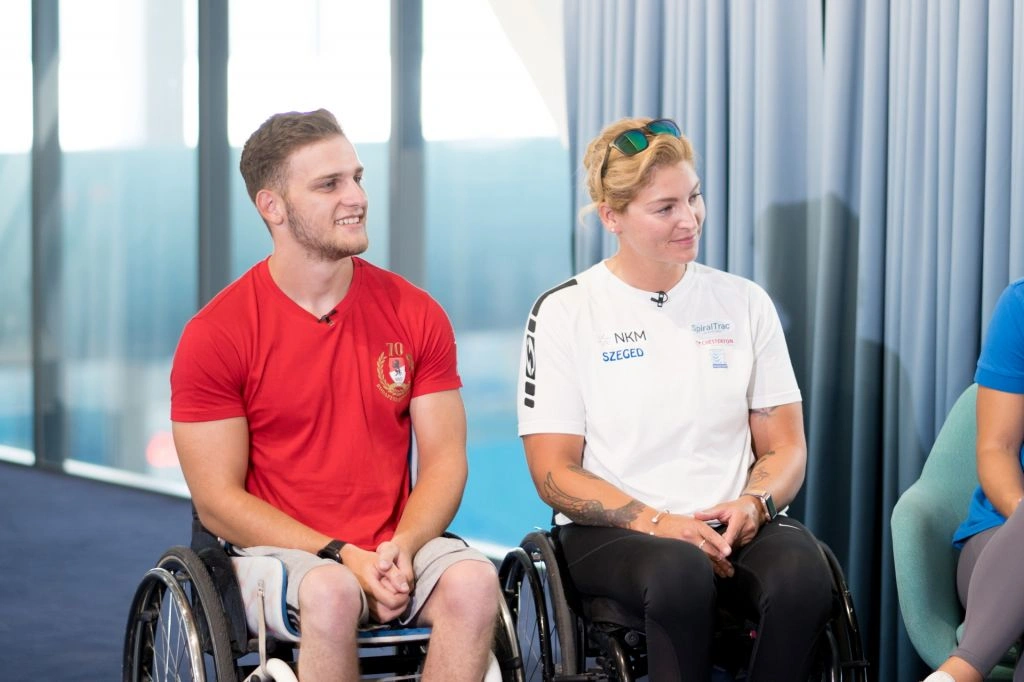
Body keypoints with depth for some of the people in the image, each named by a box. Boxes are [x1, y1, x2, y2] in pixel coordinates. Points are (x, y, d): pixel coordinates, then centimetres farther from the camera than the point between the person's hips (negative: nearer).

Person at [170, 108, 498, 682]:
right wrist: (341, 556, -16)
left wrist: (402, 546, -15)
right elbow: (218, 499, -6)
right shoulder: (215, 335, -4)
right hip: (279, 551, -3)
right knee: (332, 591, -36)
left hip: (399, 549, 3)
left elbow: (445, 460, 5)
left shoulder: (416, 315, 6)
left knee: (473, 580, -29)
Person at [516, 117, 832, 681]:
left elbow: (785, 447, 13)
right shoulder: (564, 312, 3)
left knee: (802, 572, -32)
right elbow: (554, 474, -2)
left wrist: (752, 504, -10)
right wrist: (657, 521, -17)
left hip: (731, 528, 3)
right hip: (611, 530, -3)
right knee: (682, 571, -38)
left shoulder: (744, 303, 12)